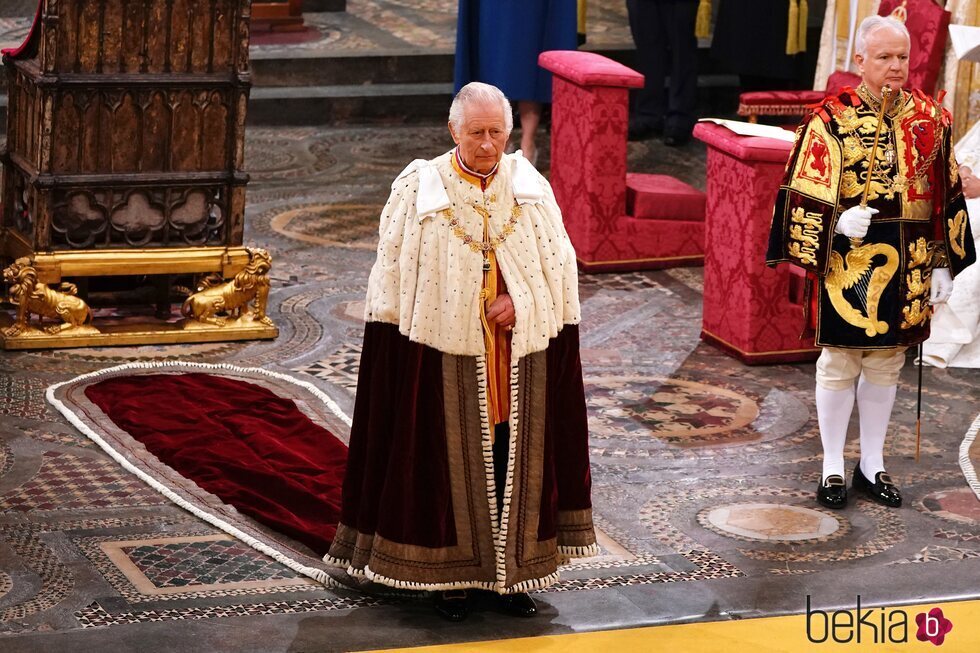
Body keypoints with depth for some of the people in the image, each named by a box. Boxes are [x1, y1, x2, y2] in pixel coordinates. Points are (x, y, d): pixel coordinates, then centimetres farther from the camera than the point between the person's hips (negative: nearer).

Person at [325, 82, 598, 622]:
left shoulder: (530, 187, 1)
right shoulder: (418, 188, -6)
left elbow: (561, 263, 6)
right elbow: (394, 269, -3)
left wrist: (518, 299, -10)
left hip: (519, 352, 2)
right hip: (445, 350, -2)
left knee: (512, 455, 8)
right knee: (449, 456, 5)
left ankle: (511, 570, 20)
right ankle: (450, 573, 15)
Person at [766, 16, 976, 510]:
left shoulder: (929, 118, 4)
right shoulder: (832, 118, -8)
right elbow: (804, 193, -7)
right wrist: (839, 222, -24)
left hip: (907, 265, 4)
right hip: (850, 261, -4)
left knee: (886, 365, 12)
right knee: (840, 365, 4)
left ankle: (873, 466, 24)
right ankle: (832, 469, 15)